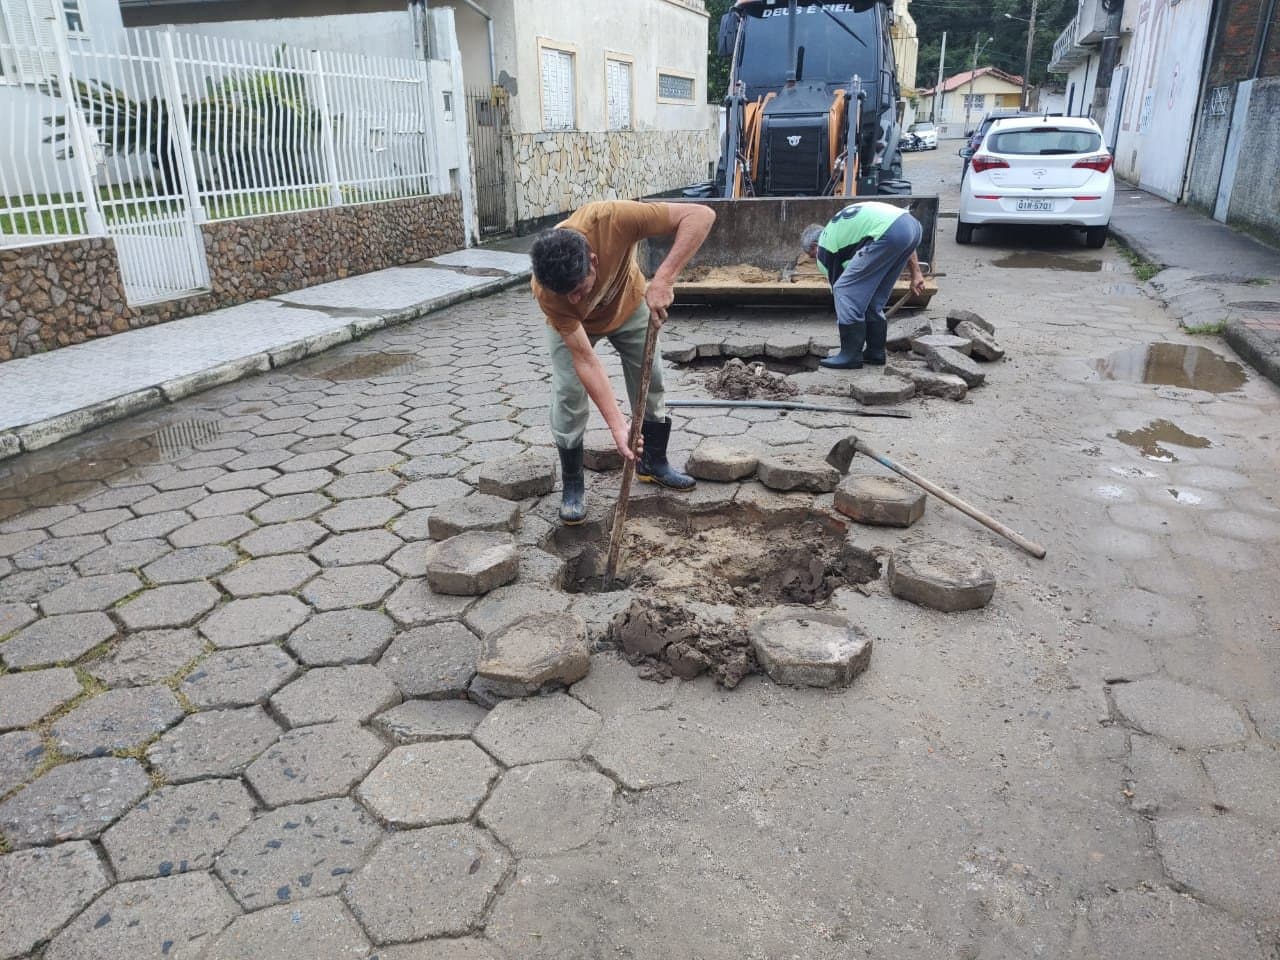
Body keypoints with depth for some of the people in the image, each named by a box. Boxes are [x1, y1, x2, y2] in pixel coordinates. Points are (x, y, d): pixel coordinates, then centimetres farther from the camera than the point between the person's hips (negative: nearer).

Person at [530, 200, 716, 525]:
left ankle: (653, 463, 27)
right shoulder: (545, 290, -40)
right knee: (568, 397, -11)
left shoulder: (611, 219, -44)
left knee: (651, 382, 6)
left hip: (629, 304, 2)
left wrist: (663, 278, -53)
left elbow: (701, 214, -43)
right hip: (573, 324, -2)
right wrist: (617, 425, -41)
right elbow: (585, 360, -36)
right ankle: (572, 485, 8)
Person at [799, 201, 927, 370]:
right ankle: (875, 351, 26)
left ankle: (851, 356, 5)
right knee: (874, 298, 20)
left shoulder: (824, 248, 15)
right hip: (912, 225, 8)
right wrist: (916, 272, 26)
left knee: (845, 291, 3)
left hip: (889, 234, -8)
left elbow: (840, 292, 21)